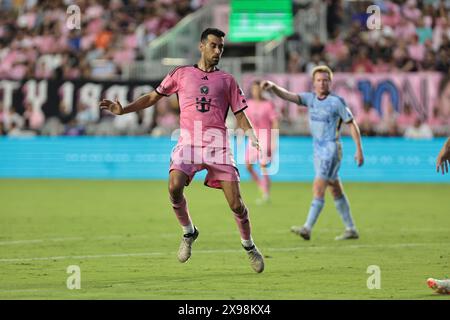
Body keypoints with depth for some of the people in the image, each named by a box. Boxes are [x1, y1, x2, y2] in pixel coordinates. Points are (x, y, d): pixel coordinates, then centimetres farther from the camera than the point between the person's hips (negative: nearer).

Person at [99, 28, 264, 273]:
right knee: (174, 186, -26)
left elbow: (240, 115, 13)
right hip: (188, 140, 0)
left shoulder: (227, 80, 14)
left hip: (217, 143, 0)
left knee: (235, 202, -8)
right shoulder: (181, 74, 14)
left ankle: (249, 246, 17)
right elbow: (153, 97, 19)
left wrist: (253, 138, -4)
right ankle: (188, 232, 1)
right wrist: (123, 110, 8)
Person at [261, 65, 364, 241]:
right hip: (318, 150, 7)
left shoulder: (337, 102, -9)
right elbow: (288, 96, -7)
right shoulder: (310, 98, 6)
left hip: (331, 149, -7)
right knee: (336, 191, 12)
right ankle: (351, 229, 20)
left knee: (318, 188, -15)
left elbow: (352, 124, -4)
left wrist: (359, 150, -6)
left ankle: (307, 228, -21)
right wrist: (273, 87, -26)